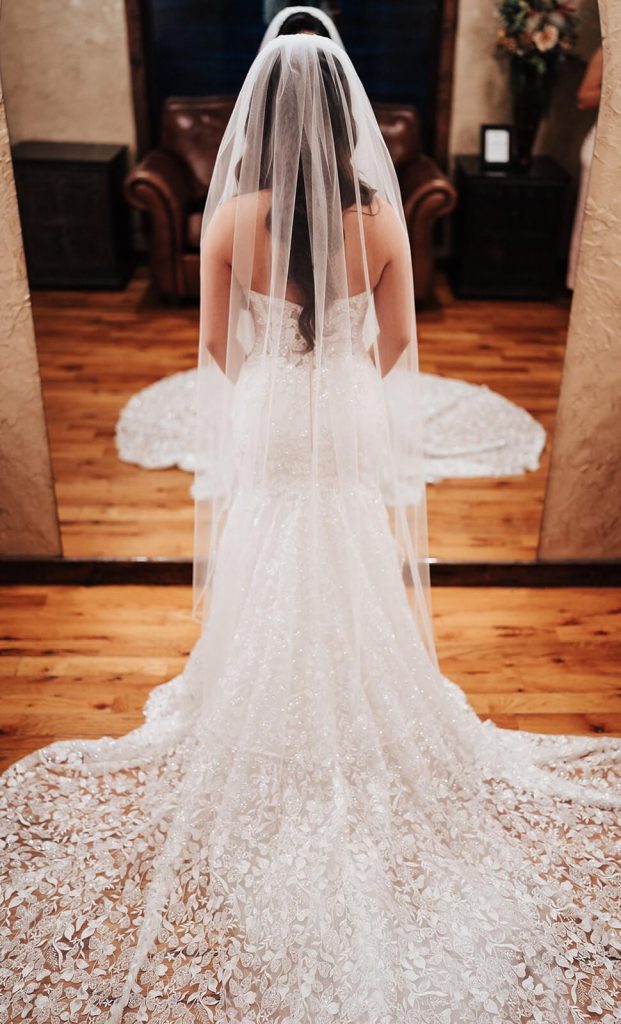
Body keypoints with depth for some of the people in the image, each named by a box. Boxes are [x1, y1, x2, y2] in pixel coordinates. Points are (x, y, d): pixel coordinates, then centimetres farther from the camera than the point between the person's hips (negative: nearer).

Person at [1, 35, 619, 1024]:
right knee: (363, 595, 17)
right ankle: (371, 731, 35)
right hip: (354, 434, 1)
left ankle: (263, 748, 34)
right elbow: (398, 343, -1)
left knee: (258, 594, 17)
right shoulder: (381, 217, -10)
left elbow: (216, 345, -3)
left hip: (264, 432, 0)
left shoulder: (231, 216, -12)